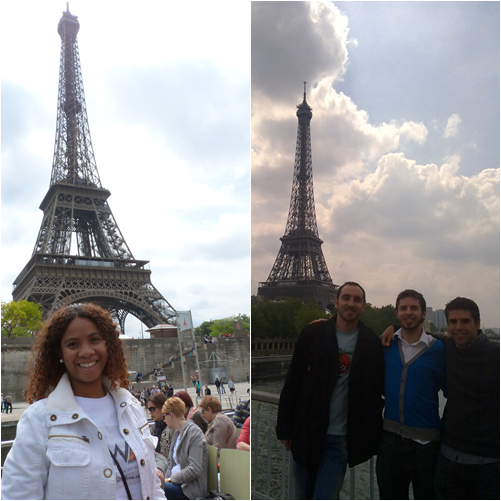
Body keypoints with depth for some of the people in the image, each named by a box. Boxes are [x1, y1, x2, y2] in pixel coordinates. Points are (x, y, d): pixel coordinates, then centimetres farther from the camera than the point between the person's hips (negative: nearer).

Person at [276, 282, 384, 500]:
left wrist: (372, 434, 1)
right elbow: (292, 383, -2)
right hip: (305, 433, 1)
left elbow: (376, 391, 4)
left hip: (340, 440, -1)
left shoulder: (372, 343, -3)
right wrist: (285, 429, -3)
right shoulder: (313, 333, -5)